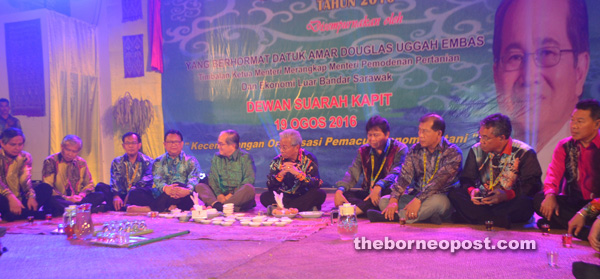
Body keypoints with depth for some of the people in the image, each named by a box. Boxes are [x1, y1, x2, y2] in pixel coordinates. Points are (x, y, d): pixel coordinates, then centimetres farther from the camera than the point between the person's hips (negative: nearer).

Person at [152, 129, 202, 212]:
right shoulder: (158, 162, 18)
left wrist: (188, 189, -30)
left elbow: (194, 177, -5)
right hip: (163, 195, 2)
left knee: (179, 184, -35)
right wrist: (165, 188, -27)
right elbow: (157, 178, -1)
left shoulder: (190, 161, 13)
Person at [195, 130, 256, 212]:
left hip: (239, 196, -3)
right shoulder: (216, 157, 15)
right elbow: (212, 179, 7)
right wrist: (218, 194, -12)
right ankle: (216, 204, -42)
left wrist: (232, 195, -18)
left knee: (249, 188, -34)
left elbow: (249, 180, -9)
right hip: (221, 195, 4)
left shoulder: (245, 157, 1)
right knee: (199, 186, -14)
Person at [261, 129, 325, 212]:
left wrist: (298, 173, -28)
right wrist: (281, 174, -24)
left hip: (304, 198, -2)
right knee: (264, 197, -24)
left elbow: (316, 184, -17)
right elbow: (270, 186, -6)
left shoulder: (308, 159, -6)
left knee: (320, 194, -29)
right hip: (284, 198, 2)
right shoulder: (277, 161, 0)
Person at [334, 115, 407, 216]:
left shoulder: (400, 149, -2)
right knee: (344, 194, -22)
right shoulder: (363, 151, 11)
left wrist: (378, 187, -38)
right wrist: (339, 190, -21)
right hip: (368, 194, 4)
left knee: (392, 191, -38)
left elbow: (396, 173, -19)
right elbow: (352, 173, 0)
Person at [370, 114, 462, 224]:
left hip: (443, 198, -5)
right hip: (416, 196, 5)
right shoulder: (415, 150, 7)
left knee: (436, 201, -40)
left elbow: (439, 181, -22)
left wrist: (418, 199, -33)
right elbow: (404, 176, -2)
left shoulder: (453, 152, -9)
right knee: (384, 201, -16)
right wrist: (394, 199, -18)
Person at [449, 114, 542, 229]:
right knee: (454, 194, -23)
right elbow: (466, 179, 9)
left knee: (525, 202, -37)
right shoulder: (476, 150, 6)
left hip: (510, 203, -3)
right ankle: (499, 221, -35)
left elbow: (533, 185, -10)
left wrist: (507, 195, -25)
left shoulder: (524, 153, -5)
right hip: (483, 201, 3)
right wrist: (472, 190, -15)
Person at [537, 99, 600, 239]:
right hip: (571, 203, 4)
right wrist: (550, 195, -28)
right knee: (539, 199, -27)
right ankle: (586, 231, -28)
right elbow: (554, 173, -5)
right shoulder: (565, 146, 8)